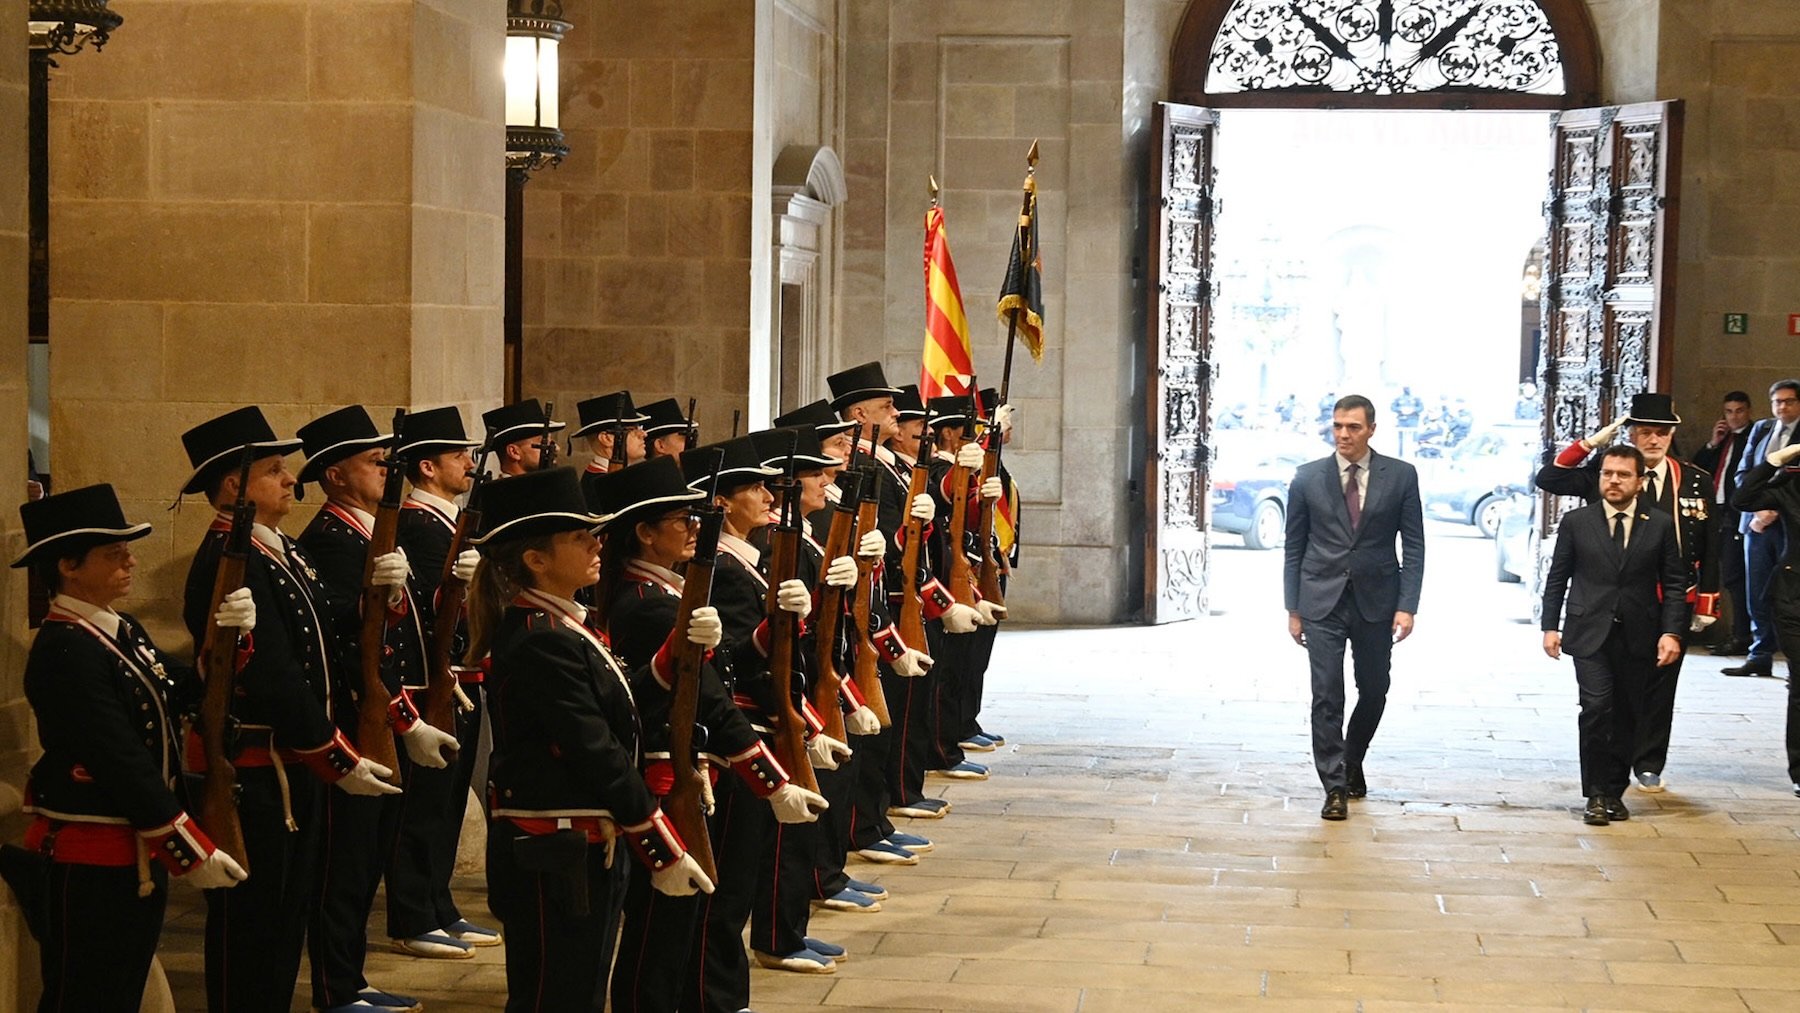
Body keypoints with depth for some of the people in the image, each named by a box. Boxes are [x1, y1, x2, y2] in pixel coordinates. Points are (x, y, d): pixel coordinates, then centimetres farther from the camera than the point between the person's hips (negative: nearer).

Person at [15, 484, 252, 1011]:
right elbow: (120, 764, -24)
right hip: (91, 863, -9)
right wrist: (191, 851, -22)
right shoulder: (65, 651, -20)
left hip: (141, 853, 9)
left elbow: (189, 694, 7)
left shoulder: (124, 631, 10)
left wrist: (230, 639, -11)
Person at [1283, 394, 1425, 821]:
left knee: (1374, 692, 12)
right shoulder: (1308, 478, 1)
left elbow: (1413, 546, 1)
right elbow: (1295, 548, 6)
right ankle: (1335, 787, -3)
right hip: (1322, 602, -1)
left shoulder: (1400, 476, 0)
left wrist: (1407, 606, -8)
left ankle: (1352, 763, 36)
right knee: (1327, 696, -7)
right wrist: (1293, 609, 2)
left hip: (1376, 602, 1)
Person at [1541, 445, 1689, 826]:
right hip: (1590, 633, -1)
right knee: (1597, 707, -15)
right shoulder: (1576, 522, 3)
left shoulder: (1660, 525, 4)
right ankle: (1596, 795, -6)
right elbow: (1557, 578, 7)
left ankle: (1614, 791, 20)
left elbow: (1674, 584, 4)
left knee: (1629, 716, 6)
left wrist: (1671, 631, -5)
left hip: (1638, 637, 2)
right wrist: (1550, 626, 1)